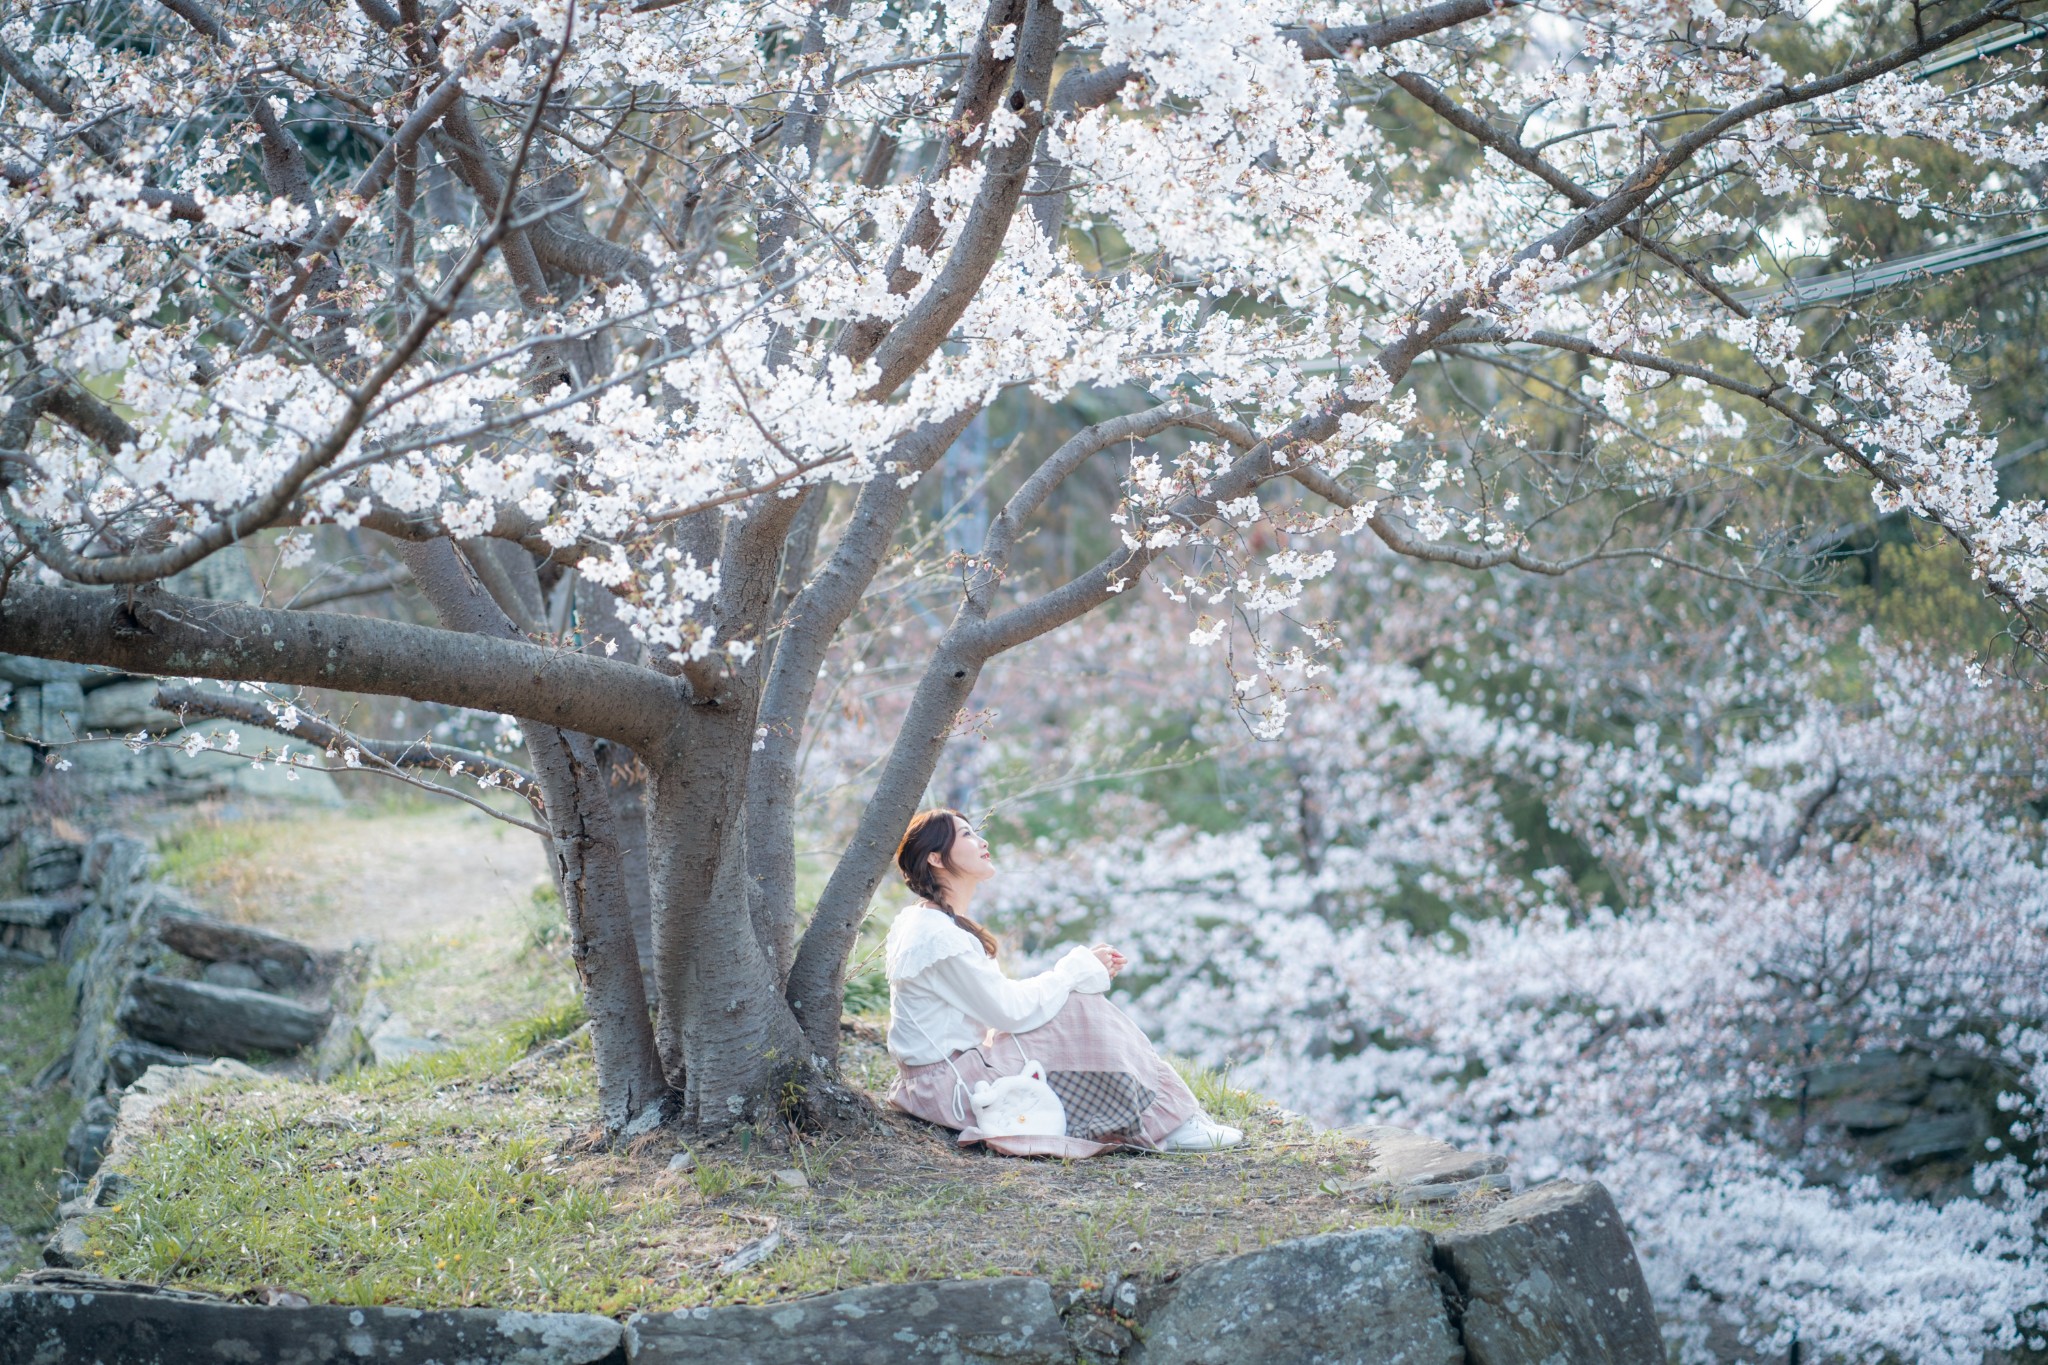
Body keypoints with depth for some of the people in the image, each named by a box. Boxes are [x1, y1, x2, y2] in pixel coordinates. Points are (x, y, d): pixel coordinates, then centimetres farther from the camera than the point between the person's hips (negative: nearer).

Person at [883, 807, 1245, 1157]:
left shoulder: (927, 923, 12)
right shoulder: (938, 936, -21)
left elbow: (1000, 997, 12)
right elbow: (1012, 1009, -19)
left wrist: (1086, 968, 4)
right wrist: (1080, 969, -5)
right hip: (947, 1088, -10)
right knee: (1082, 1011, -12)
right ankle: (1169, 1126, -4)